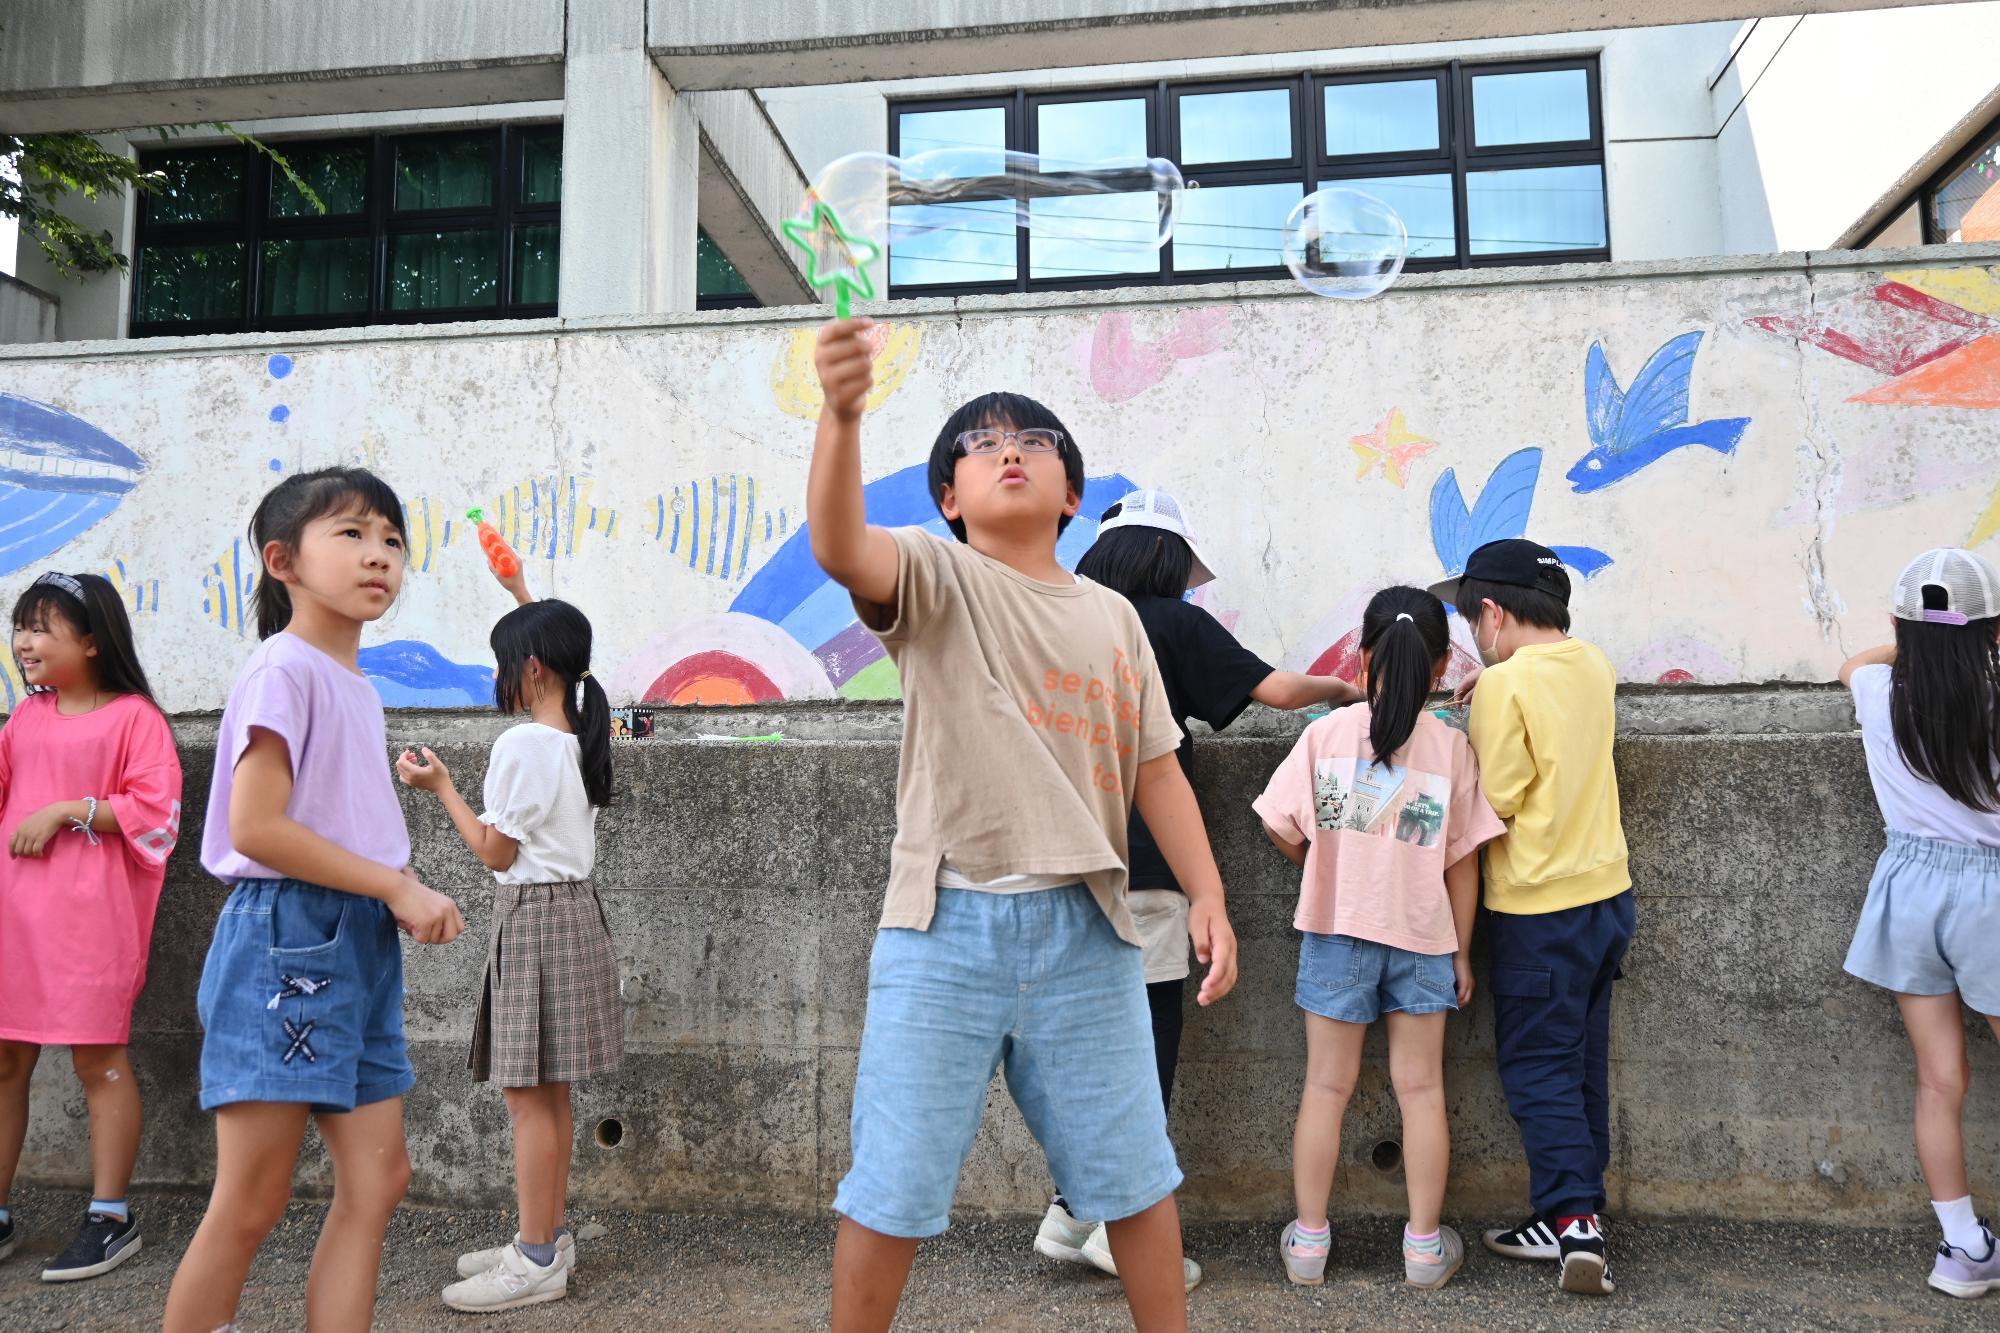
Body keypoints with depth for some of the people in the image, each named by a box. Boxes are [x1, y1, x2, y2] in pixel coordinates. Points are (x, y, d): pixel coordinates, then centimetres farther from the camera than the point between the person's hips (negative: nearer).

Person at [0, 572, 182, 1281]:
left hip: (92, 912, -6)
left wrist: (65, 810, -16)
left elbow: (156, 813, -13)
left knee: (97, 1057, 1)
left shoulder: (134, 717, -6)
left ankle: (110, 1218, 12)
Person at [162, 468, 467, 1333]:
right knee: (251, 1205, 2)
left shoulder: (355, 683, 13)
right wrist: (400, 886, -16)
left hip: (358, 943, 9)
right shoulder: (285, 668, -11)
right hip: (286, 940, -8)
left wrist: (404, 899, -1)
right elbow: (255, 827, -19)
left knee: (378, 1179, 9)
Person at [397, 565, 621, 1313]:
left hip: (535, 918, -9)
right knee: (550, 1095, 15)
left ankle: (538, 1262, 6)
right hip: (572, 910, 9)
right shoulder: (582, 732, 7)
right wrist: (522, 596, 31)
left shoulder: (521, 746, -18)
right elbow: (554, 654, 28)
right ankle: (546, 1242, 24)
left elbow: (495, 854, -13)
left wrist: (440, 787, -5)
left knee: (528, 1097, -2)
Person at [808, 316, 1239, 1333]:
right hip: (948, 920, -3)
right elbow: (840, 548, -23)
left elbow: (1155, 768, 13)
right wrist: (842, 415, -39)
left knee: (1133, 1171, 16)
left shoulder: (1114, 617, 13)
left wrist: (1208, 896, 5)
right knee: (894, 1184, 6)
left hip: (1087, 927, 4)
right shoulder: (936, 580, 0)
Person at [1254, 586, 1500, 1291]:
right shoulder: (1452, 747, -5)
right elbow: (1462, 862, -2)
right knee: (1421, 1088, 12)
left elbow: (1284, 832, -8)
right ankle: (1425, 1246, 22)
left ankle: (1309, 1241, 19)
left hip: (1336, 929, 0)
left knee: (1327, 1086, 10)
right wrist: (1461, 954, 8)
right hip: (1421, 937, 1)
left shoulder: (1327, 732, -8)